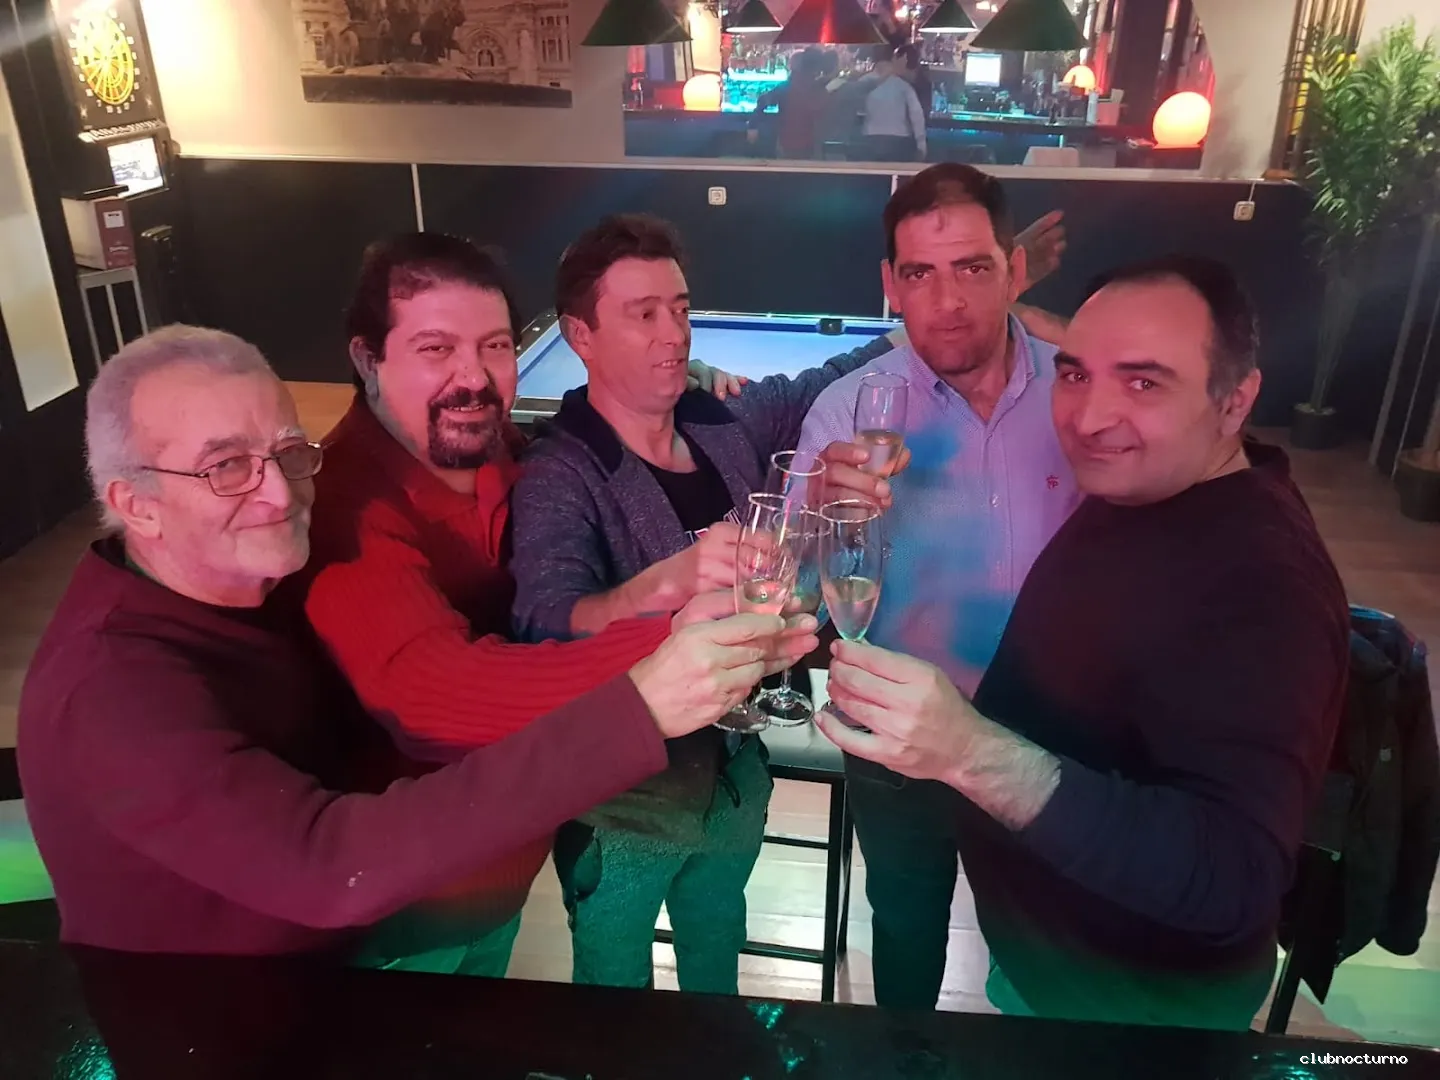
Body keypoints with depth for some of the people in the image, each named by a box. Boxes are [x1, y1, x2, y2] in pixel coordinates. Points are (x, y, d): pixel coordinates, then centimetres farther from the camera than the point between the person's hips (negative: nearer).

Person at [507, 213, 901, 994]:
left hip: (733, 770, 6)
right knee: (617, 991, 20)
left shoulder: (727, 426, -8)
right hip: (621, 799, -5)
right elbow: (545, 630, -39)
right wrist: (667, 581, -57)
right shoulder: (560, 477, -24)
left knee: (719, 959, 32)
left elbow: (830, 382, 7)